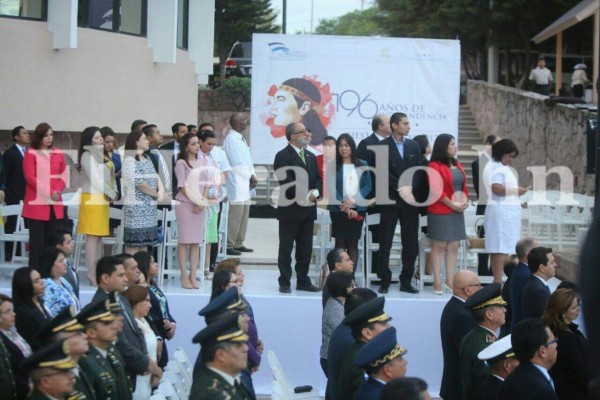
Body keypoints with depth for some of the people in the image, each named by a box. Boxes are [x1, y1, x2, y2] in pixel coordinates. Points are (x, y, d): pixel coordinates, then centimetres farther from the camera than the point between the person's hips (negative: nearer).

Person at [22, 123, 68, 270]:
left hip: (55, 203, 4)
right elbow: (30, 177, -8)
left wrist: (57, 191, -9)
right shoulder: (31, 153, -1)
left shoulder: (58, 153, 12)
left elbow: (64, 175, 10)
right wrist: (48, 193, -14)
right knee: (37, 238, -4)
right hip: (36, 202, -4)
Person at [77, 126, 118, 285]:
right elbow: (95, 179, -14)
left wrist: (113, 193, -1)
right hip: (92, 198, -9)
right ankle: (92, 273, -10)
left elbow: (110, 175, 14)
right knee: (92, 236, -9)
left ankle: (97, 271, 9)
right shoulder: (88, 156, -10)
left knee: (99, 236, 8)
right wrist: (111, 193, -8)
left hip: (102, 198, 9)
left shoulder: (101, 155, 16)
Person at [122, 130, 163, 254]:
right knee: (133, 244, -8)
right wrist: (156, 194, -5)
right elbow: (139, 183, -15)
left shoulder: (147, 160, 16)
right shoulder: (129, 160, -10)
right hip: (135, 206, -8)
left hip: (149, 206, 8)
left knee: (144, 243, 8)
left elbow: (156, 177, 14)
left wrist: (161, 191, -6)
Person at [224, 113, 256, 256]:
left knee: (244, 216, 11)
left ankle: (238, 244, 18)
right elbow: (236, 163, -17)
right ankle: (229, 245, -4)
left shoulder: (241, 139, 16)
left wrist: (253, 176, 3)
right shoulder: (231, 139, -13)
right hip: (237, 184, -9)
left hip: (245, 184, 9)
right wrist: (250, 176, -10)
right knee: (235, 216, -8)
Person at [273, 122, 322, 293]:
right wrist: (303, 197, -19)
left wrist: (315, 193, -7)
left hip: (308, 209, 7)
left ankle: (303, 281, 17)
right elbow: (285, 181, -16)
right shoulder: (283, 156, -7)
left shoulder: (310, 157, 17)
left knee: (305, 249, 9)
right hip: (290, 209, -7)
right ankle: (284, 282, 7)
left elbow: (318, 179, 14)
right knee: (286, 248, 1)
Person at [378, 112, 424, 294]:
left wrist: (410, 188, -9)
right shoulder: (382, 146, -1)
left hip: (410, 199, 4)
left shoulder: (414, 146, 12)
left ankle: (406, 281, 11)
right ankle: (385, 281, 6)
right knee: (385, 243, 0)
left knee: (411, 243, 3)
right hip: (390, 200, -4)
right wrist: (400, 187, -16)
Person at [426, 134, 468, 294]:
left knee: (454, 246, 5)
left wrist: (464, 202, 0)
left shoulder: (457, 166, 15)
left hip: (457, 211, 7)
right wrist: (452, 205, -14)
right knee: (439, 245, -4)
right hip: (441, 212, -7)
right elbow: (436, 191, -15)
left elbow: (463, 186, 18)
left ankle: (450, 281, 9)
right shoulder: (435, 167, -9)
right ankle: (437, 282, -1)